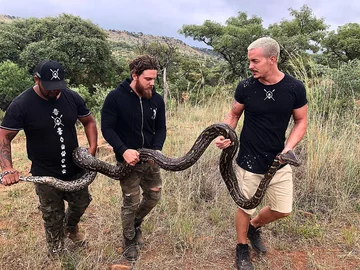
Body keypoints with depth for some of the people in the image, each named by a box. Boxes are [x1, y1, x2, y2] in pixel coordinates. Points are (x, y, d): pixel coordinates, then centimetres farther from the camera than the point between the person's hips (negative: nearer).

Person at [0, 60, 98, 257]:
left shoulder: (72, 97, -7)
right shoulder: (20, 105, -16)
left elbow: (89, 122, 6)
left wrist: (92, 149, -7)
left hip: (76, 169, 4)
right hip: (45, 175, -3)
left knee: (81, 203, 22)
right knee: (53, 218, 13)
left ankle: (71, 226, 56)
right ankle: (57, 253, 39)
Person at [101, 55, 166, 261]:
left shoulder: (157, 100, -3)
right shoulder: (116, 97, -15)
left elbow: (161, 128, 2)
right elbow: (107, 128, -14)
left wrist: (157, 149, -16)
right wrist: (123, 150, -27)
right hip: (128, 160, -4)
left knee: (154, 196, 15)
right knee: (131, 202, 3)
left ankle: (136, 224, 45)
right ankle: (129, 242, 28)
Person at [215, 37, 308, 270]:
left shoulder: (295, 88, -10)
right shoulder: (245, 87, -11)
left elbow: (301, 121, 0)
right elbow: (234, 115, 3)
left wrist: (288, 148, -16)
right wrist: (224, 135, -16)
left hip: (279, 161, 2)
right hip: (250, 162, -1)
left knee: (283, 210, 13)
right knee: (245, 207, 10)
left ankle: (254, 227, 44)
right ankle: (242, 248, 37)